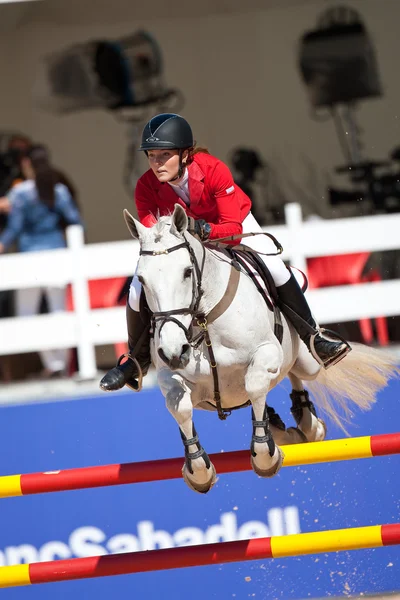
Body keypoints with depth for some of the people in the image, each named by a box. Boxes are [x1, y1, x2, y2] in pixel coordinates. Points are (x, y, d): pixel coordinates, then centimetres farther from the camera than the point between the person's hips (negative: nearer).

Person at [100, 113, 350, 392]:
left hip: (230, 224, -1)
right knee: (139, 290, -13)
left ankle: (313, 338, -2)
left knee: (276, 269, -21)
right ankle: (138, 360, 14)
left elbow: (233, 228, -35)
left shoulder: (214, 170, -36)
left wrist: (204, 230, -54)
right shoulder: (146, 187, -30)